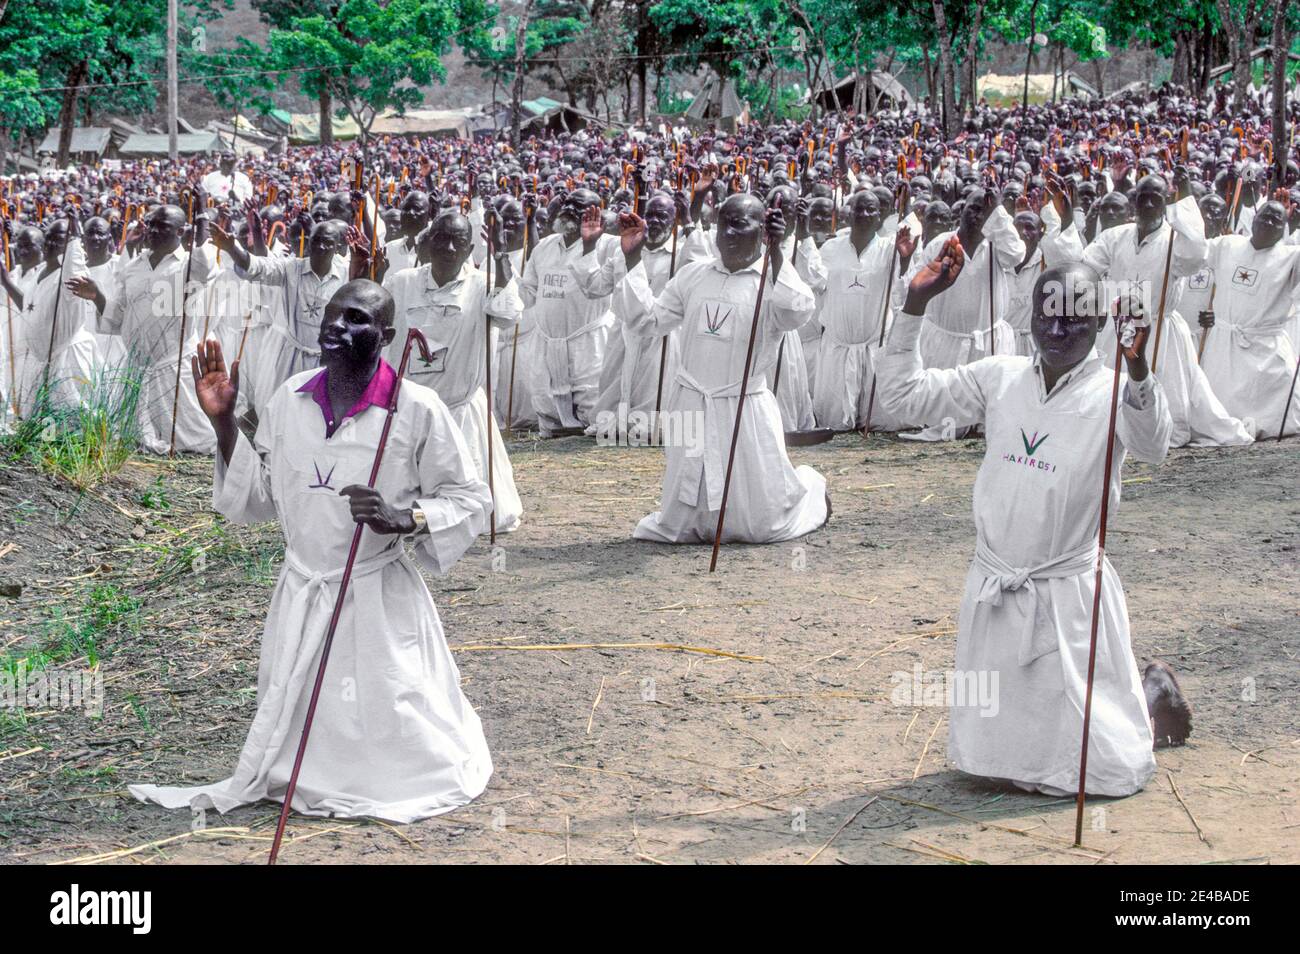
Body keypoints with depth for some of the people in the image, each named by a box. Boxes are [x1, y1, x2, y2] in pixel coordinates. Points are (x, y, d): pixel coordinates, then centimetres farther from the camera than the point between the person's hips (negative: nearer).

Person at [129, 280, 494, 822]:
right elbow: (259, 500, 7)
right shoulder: (291, 398, 1)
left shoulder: (417, 410, -13)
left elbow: (471, 501, -6)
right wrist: (223, 422, -3)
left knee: (390, 749, 3)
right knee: (290, 733, 15)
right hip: (299, 596, 4)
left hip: (378, 599, -4)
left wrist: (403, 518, -23)